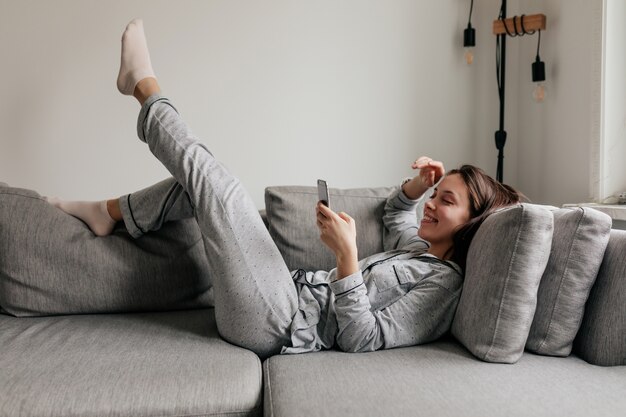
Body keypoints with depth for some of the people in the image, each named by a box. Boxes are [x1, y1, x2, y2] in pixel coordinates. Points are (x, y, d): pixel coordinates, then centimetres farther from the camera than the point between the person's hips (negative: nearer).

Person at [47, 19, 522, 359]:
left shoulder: (444, 282, -14)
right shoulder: (420, 250, 12)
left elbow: (362, 338, -23)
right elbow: (395, 214, 35)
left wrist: (347, 252, -31)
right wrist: (415, 187, 14)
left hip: (276, 325, -9)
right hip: (296, 291, 9)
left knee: (219, 184, -11)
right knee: (204, 182, 12)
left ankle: (145, 87, 14)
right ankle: (109, 212, 26)